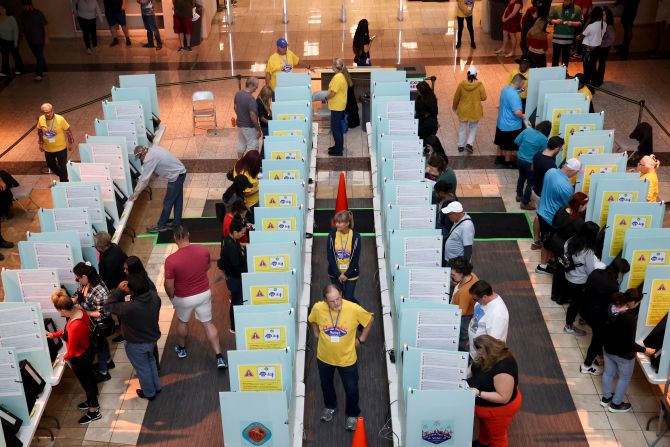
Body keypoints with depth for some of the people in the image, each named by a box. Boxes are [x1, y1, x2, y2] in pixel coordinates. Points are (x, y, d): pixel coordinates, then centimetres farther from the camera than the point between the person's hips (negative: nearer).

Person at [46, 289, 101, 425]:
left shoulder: (75, 327, -40)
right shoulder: (79, 311, -14)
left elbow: (71, 351, -23)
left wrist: (65, 357, -3)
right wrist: (54, 335, 14)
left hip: (80, 358, -8)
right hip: (88, 351, 8)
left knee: (85, 382, 14)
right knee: (89, 376, 28)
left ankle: (94, 412, 34)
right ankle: (92, 401, 52)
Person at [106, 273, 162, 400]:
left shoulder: (129, 307, -40)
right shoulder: (154, 296, -21)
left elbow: (109, 306, -24)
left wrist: (119, 290, -26)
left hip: (136, 344, -5)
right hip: (152, 337, 6)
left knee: (142, 368, 21)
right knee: (151, 361, 32)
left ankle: (149, 393, 44)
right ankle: (157, 386, 51)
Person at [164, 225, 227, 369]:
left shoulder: (171, 260, -28)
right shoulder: (204, 250, -17)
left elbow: (168, 285, -18)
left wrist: (171, 297, 3)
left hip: (184, 298, -2)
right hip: (204, 293, 2)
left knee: (182, 322, 26)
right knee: (208, 323, 17)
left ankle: (181, 349, 50)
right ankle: (219, 358, 16)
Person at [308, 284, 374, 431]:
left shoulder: (354, 309, -27)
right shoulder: (318, 308, -21)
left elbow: (370, 320, -7)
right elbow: (312, 320, 4)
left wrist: (361, 339, -5)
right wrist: (317, 334, 2)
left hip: (347, 358, -2)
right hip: (324, 357, 2)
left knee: (351, 389, 15)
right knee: (326, 384, 26)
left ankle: (352, 414, 42)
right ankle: (330, 406, 55)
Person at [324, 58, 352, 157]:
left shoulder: (337, 77, -22)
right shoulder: (344, 76, 8)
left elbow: (333, 93, -24)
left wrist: (326, 98, -5)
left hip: (336, 106, -10)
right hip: (340, 105, 10)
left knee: (335, 128, -3)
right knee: (338, 127, 19)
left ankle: (338, 150, 1)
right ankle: (339, 146, 28)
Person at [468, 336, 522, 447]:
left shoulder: (503, 368, -40)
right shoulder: (490, 357, -14)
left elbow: (503, 397, -34)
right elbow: (476, 370, 5)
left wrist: (478, 393, -37)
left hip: (497, 409, -9)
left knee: (497, 436, 20)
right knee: (484, 425, 36)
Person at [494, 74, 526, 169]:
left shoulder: (505, 88, -2)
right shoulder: (514, 95, -31)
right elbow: (517, 112, -35)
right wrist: (523, 116, -14)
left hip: (502, 122, 9)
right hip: (511, 125, -8)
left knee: (501, 143, 24)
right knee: (509, 146, 12)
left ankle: (499, 158, 39)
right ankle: (507, 162, 28)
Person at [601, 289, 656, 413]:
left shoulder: (612, 307, -16)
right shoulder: (629, 318, -36)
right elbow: (630, 343, -27)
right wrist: (644, 350, -14)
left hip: (609, 349, 6)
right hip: (624, 354, -6)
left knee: (608, 373, 27)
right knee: (625, 378, 20)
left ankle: (606, 398, 47)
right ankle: (616, 404, 36)